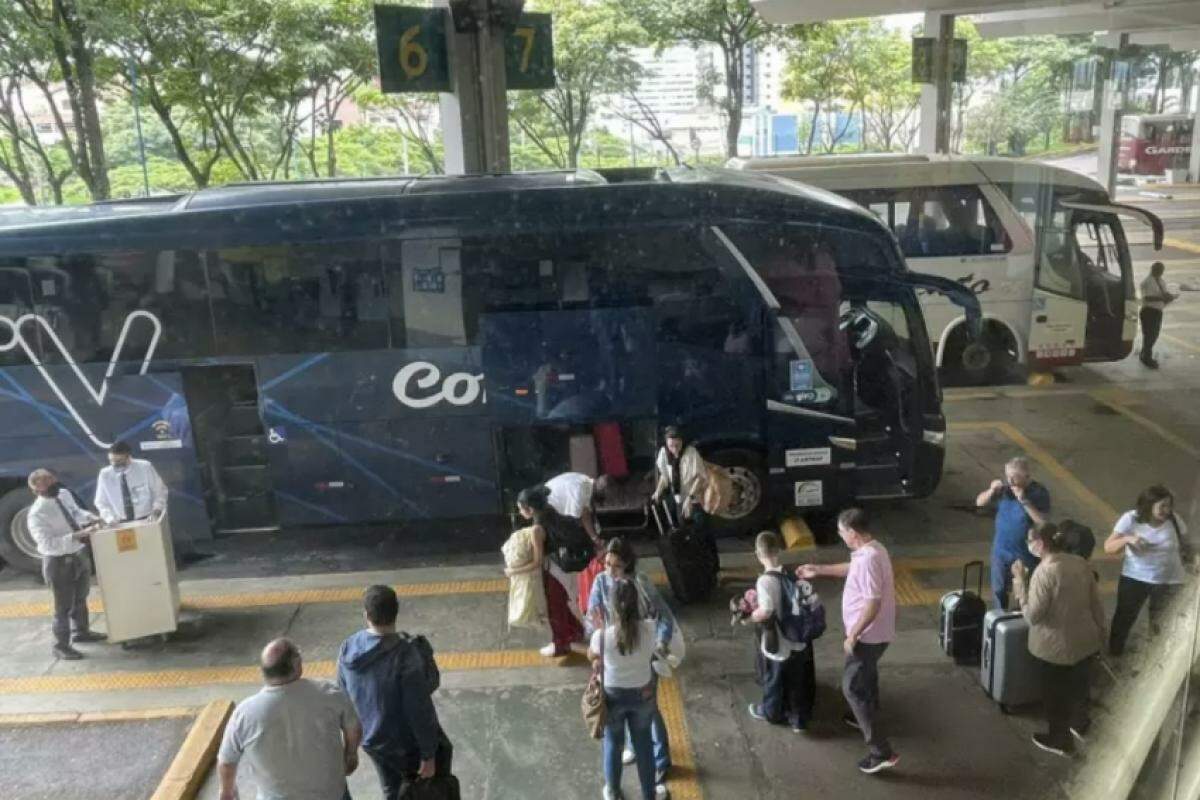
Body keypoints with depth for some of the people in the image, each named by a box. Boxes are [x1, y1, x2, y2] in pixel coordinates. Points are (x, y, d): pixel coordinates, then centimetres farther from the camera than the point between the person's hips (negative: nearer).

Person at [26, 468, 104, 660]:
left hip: (79, 554, 8)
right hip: (58, 562, -8)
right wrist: (75, 536, -36)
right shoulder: (37, 514, -26)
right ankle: (61, 645, 22)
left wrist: (90, 517, -4)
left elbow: (76, 511, 15)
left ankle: (82, 632, 46)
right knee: (63, 606, 4)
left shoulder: (64, 494, -4)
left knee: (81, 598, 25)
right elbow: (47, 544, -30)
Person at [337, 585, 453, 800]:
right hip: (406, 742, -6)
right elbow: (420, 710, -25)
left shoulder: (347, 649, -11)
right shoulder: (405, 654, -31)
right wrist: (428, 756, -14)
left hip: (371, 740, 6)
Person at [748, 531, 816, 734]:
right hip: (798, 641, 5)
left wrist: (750, 616, -14)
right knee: (797, 681, 20)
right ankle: (799, 719, 33)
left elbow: (766, 612, -35)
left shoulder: (765, 580, -26)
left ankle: (771, 712, 41)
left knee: (774, 680, 20)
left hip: (777, 645, -5)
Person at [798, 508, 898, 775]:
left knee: (852, 687, -2)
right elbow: (852, 570, 23)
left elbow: (873, 604, -30)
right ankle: (865, 718, 54)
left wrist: (853, 635, -22)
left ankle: (882, 752, -1)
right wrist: (819, 570, 26)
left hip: (868, 635, -10)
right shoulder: (871, 550, 3)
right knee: (866, 675, 30)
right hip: (873, 633, 10)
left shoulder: (868, 559, -29)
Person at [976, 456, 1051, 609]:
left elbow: (1043, 521, -25)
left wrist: (1024, 501, -31)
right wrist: (992, 490, -19)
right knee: (998, 590, 18)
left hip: (1025, 554, -4)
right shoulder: (1005, 487, -4)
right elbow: (979, 502, 0)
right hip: (1000, 550, 5)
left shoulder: (1039, 492, -16)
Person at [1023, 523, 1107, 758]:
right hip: (1087, 640, 7)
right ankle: (1080, 725, 49)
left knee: (1056, 694, 15)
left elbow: (1033, 615, -24)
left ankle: (1060, 741, 31)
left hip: (1058, 646, -6)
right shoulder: (1080, 563, -4)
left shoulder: (1044, 572, -25)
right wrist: (1100, 632, 16)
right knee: (1080, 686, 28)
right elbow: (1096, 603, 4)